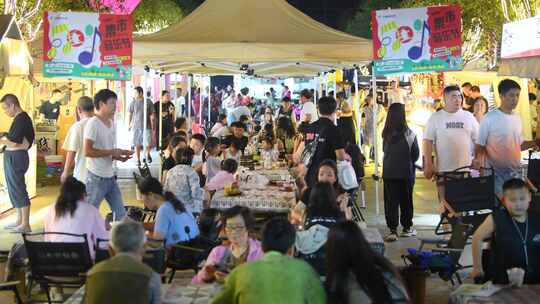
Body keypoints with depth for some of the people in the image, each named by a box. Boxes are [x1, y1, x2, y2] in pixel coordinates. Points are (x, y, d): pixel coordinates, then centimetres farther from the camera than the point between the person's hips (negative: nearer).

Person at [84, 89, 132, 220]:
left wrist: (119, 155, 2)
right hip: (96, 178, -8)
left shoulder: (111, 123, 12)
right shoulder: (93, 123, -14)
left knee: (121, 214, 11)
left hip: (110, 177, 8)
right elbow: (87, 151, -23)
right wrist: (112, 152, -18)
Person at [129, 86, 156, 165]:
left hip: (146, 126, -1)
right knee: (137, 144, 3)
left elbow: (152, 115, 3)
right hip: (136, 127, 1)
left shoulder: (148, 102, -2)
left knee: (148, 144, -6)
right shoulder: (133, 102, 1)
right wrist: (129, 125, 6)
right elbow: (129, 115, 8)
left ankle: (147, 154, 24)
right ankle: (138, 160, 15)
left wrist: (153, 125, 3)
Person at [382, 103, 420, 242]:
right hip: (406, 172, -2)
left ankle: (392, 230, 1)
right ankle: (406, 227, 22)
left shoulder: (386, 134, -5)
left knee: (391, 201, 5)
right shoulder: (409, 134, -12)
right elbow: (416, 154, -4)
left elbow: (384, 151, 4)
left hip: (388, 172, 2)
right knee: (406, 200, 12)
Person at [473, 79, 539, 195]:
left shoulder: (517, 118, 8)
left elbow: (519, 145, 16)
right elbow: (480, 145, -7)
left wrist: (533, 143, -1)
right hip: (496, 173, -6)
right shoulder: (489, 118, -11)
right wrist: (478, 158, -26)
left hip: (516, 172, 6)